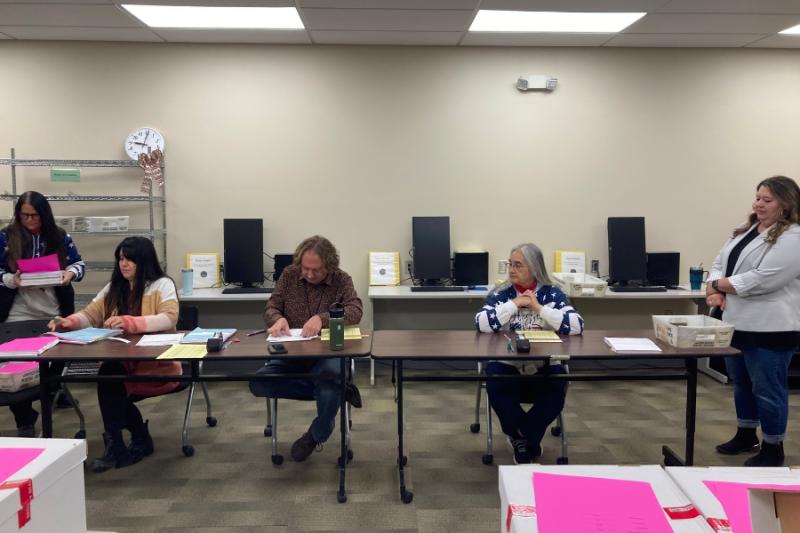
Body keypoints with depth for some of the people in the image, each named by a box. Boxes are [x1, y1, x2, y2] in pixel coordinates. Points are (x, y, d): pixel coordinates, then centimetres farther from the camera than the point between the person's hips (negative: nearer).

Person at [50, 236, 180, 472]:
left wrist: (129, 322, -34)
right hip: (123, 363, 5)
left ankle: (116, 445, -10)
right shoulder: (113, 287, 15)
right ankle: (140, 439, 0)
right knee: (111, 393, -26)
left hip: (157, 364, -5)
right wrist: (69, 322, -13)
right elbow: (90, 315, 10)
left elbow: (169, 319, -20)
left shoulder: (162, 284, -4)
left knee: (109, 376, -28)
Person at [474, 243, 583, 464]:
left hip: (545, 365, 0)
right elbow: (481, 324, -14)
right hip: (506, 364, 0)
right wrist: (514, 304, -14)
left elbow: (577, 326, -11)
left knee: (555, 393, -29)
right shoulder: (500, 293, 3)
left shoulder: (552, 293, 3)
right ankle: (529, 440, 0)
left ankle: (520, 438, 0)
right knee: (497, 390, -30)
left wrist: (539, 308, -14)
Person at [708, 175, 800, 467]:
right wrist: (715, 289, -11)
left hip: (769, 329, -8)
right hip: (737, 323, 8)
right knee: (741, 383, 20)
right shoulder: (745, 230, 13)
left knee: (767, 389, 3)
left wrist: (718, 284, -13)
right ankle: (746, 435, 36)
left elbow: (761, 280, -23)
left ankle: (773, 449, 19)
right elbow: (719, 263, 10)